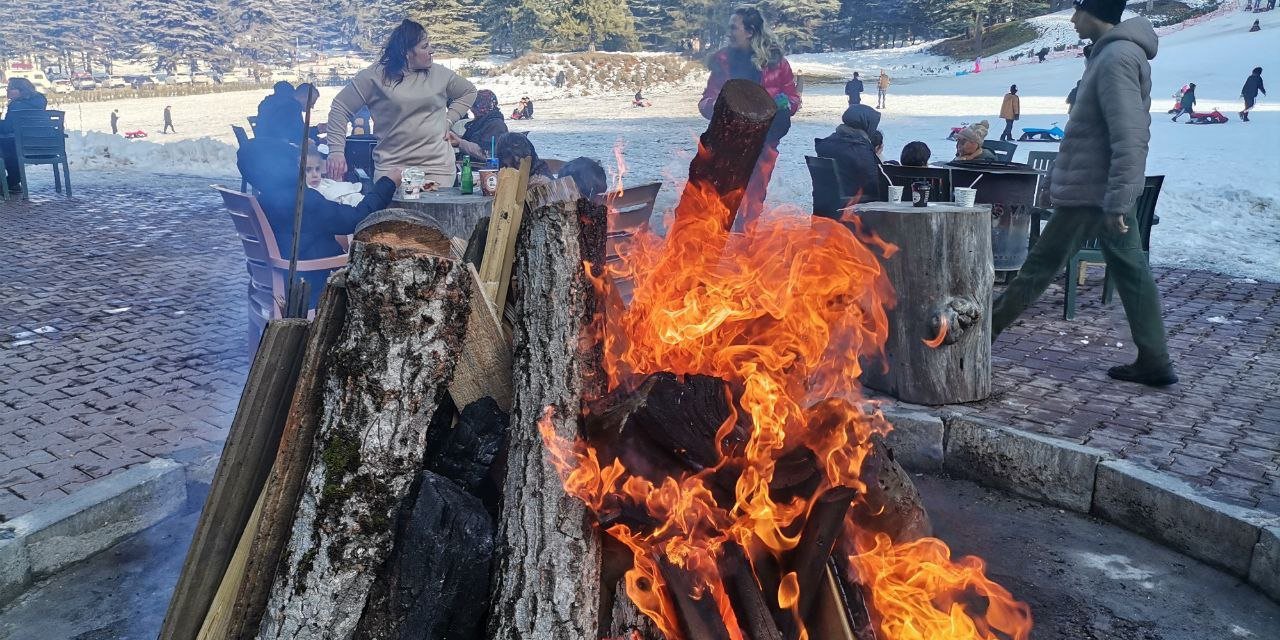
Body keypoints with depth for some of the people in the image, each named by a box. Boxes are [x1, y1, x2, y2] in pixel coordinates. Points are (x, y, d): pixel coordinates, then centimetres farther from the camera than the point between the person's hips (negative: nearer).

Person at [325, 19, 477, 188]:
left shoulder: (439, 73, 8)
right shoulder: (376, 76, -1)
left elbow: (469, 91, 25)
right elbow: (340, 108, 2)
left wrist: (449, 120, 10)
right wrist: (336, 151, -6)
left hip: (438, 165, 2)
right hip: (391, 166, -2)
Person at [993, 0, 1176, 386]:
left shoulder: (1116, 57, -17)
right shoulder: (1118, 53, 15)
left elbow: (1129, 137, -24)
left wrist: (1115, 201, -27)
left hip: (1091, 191, -10)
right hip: (1108, 191, 10)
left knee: (1041, 265, 2)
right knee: (1131, 274, 10)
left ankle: (988, 328, 14)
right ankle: (1154, 362, 14)